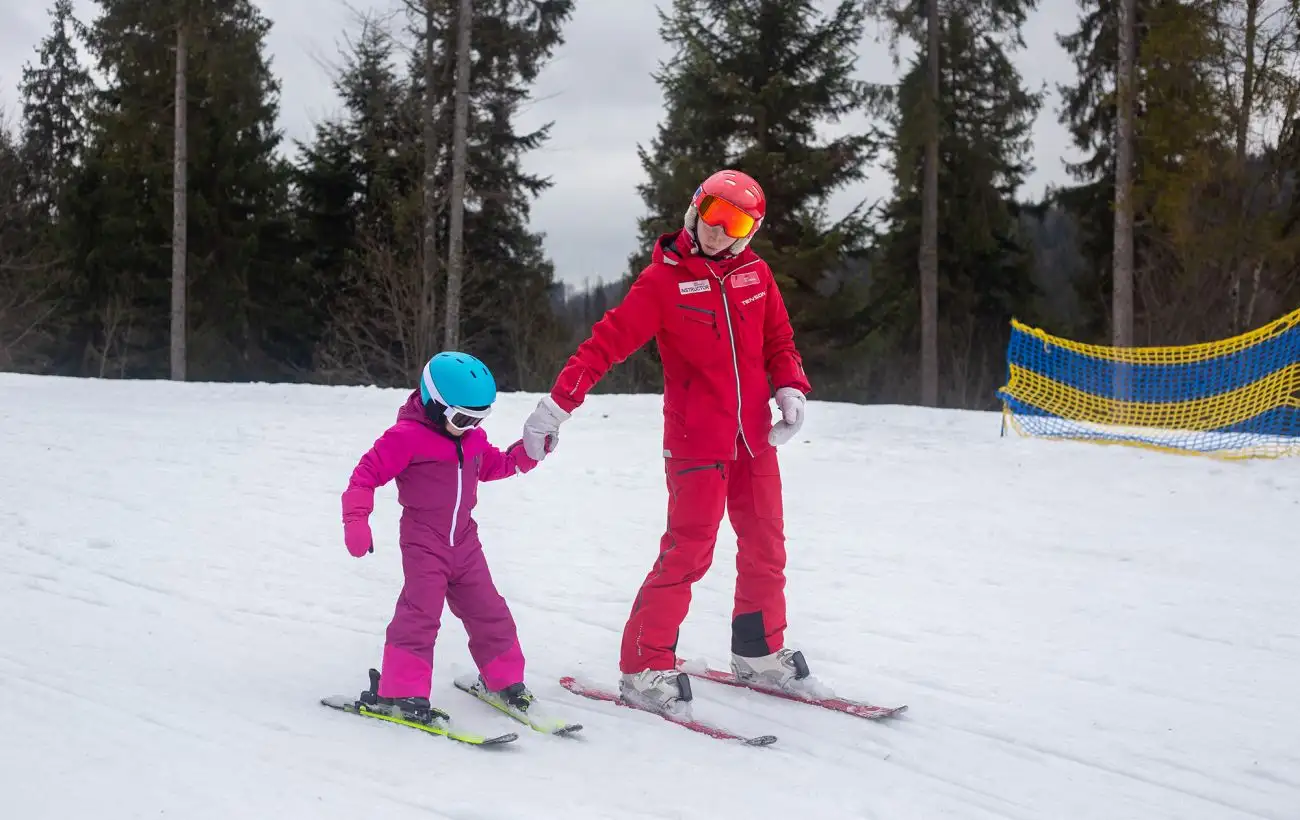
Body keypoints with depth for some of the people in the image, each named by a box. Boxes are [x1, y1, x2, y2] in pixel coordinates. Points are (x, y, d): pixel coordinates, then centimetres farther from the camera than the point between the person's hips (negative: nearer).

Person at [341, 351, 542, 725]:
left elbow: (490, 465, 26)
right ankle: (399, 692, -10)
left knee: (488, 611, 10)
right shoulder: (406, 437, -15)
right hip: (424, 543, -7)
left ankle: (502, 679, 25)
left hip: (464, 542, 7)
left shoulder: (472, 438, 8)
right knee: (420, 612, -15)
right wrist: (356, 519, -24)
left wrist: (523, 455, 8)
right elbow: (367, 472, -16)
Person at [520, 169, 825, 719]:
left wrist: (789, 388, -4)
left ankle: (759, 655, 30)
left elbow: (779, 339, 15)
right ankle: (644, 669, -2)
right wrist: (557, 404, -18)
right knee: (687, 553, -10)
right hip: (696, 442, -6)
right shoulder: (663, 280, -8)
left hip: (755, 438, 6)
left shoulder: (754, 273, 6)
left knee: (766, 549, 13)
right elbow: (607, 342, -12)